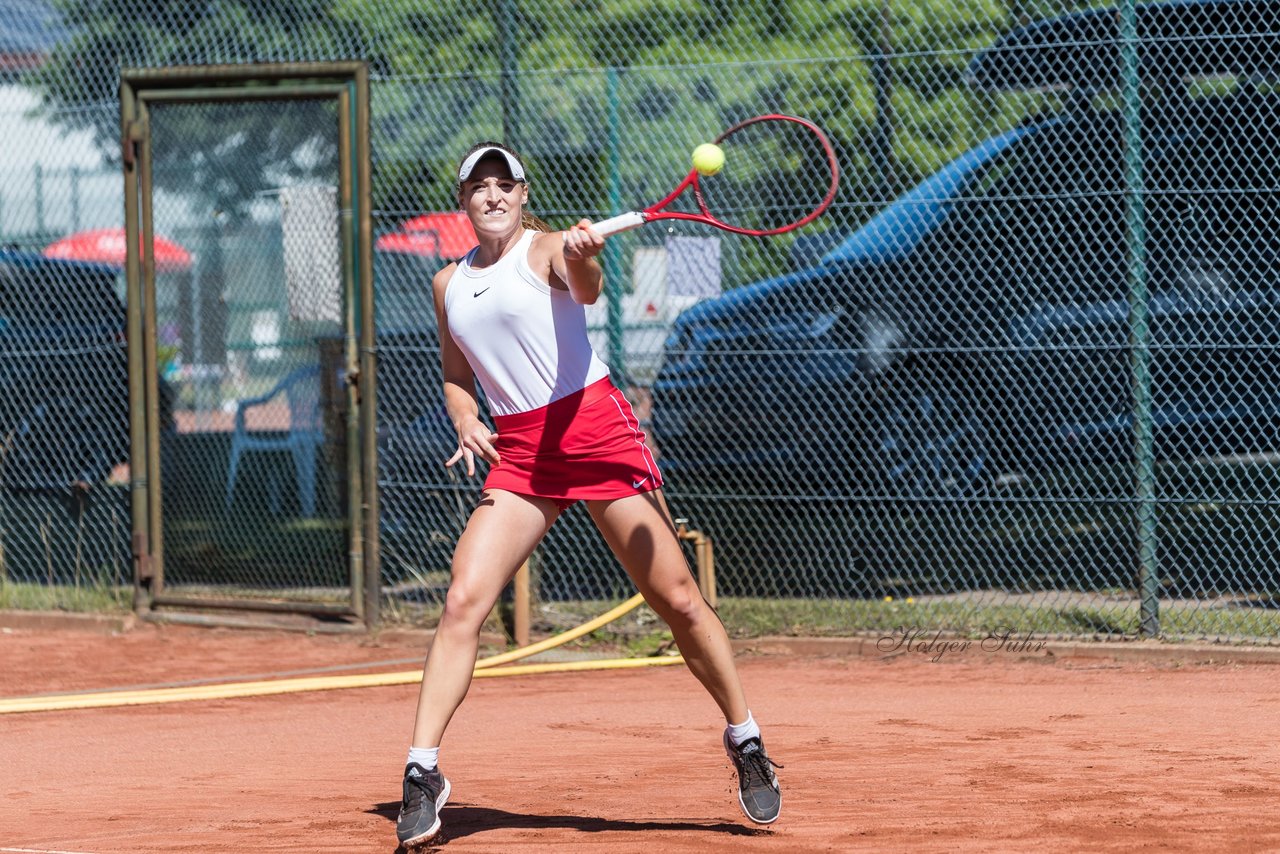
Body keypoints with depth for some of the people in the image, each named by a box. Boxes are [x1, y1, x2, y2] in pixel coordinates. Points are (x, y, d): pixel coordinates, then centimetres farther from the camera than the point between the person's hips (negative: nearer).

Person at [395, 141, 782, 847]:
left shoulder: (548, 250, -2)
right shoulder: (449, 285, 14)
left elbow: (586, 291, -24)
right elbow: (456, 377, 24)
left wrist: (584, 260, -48)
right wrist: (466, 420, 2)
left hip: (596, 429, -4)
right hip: (518, 452, 4)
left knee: (678, 600, -3)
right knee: (463, 601, -13)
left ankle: (746, 744, 14)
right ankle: (422, 774, -12)